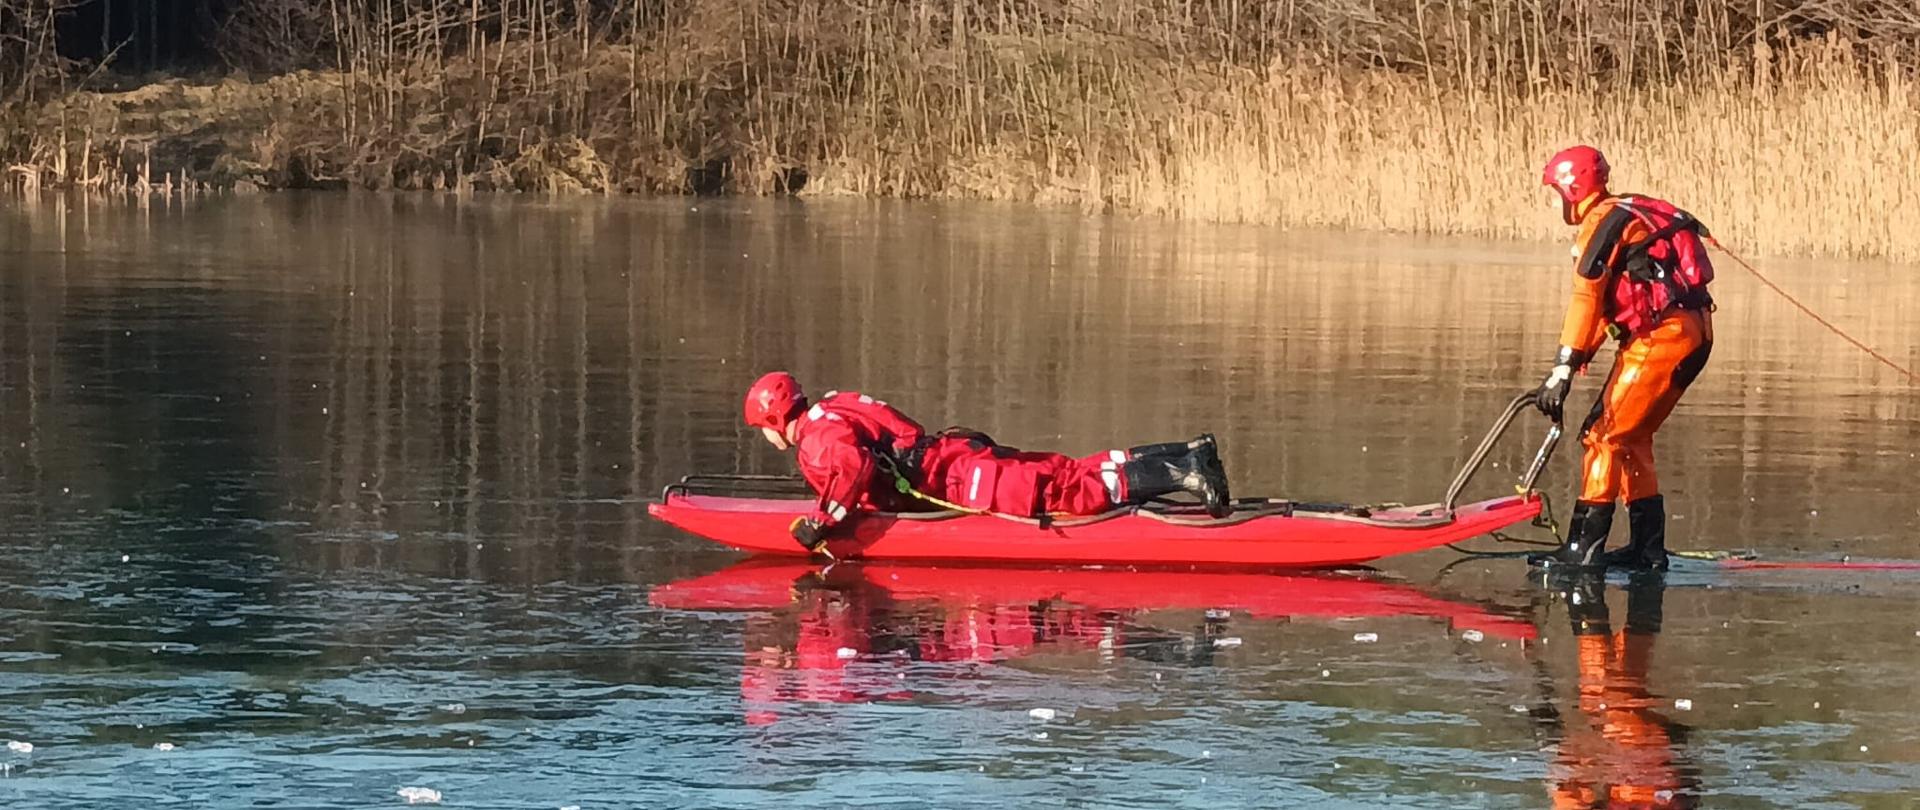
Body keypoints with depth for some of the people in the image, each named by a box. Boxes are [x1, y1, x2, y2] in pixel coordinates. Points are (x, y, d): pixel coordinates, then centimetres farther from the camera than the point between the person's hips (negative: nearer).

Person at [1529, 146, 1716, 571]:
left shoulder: (1601, 223, -8)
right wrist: (1573, 366, 18)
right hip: (1694, 334, 10)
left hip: (1663, 336, -10)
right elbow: (1605, 305, 22)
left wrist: (1563, 371, -21)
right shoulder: (1626, 217, 22)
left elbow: (1587, 301, -17)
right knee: (1631, 438, 17)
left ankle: (1585, 547, -8)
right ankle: (1648, 547, 18)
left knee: (1605, 435, -7)